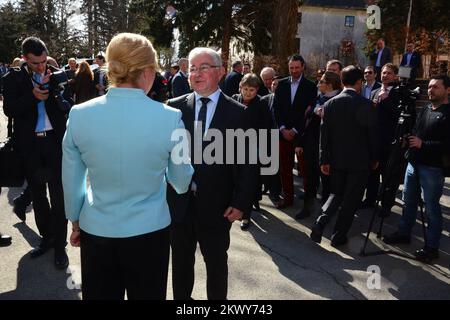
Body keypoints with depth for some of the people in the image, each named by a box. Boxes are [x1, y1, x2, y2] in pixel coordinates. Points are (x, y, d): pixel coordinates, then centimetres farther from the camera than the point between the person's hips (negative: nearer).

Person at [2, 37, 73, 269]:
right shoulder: (15, 79, 2)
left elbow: (67, 106, -4)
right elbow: (9, 109, -7)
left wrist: (52, 90, -20)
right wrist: (33, 96, -20)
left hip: (55, 141, -2)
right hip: (29, 145, 2)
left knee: (58, 194, 0)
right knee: (37, 194, 14)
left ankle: (59, 244, 11)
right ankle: (46, 236, 30)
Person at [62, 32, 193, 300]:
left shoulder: (79, 115, -10)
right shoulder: (170, 118, -17)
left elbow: (72, 182, 1)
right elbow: (182, 182, -4)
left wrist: (75, 222, 17)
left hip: (96, 231, 2)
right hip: (149, 231, -2)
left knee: (99, 295, 22)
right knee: (146, 295, 20)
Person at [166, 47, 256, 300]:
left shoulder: (237, 113, -6)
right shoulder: (175, 107, -1)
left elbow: (247, 162, -6)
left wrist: (241, 203, -9)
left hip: (216, 204, -2)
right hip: (179, 201, 2)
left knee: (216, 261, 17)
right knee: (181, 260, 20)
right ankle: (181, 297, 41)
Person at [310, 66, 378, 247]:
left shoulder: (330, 104, -2)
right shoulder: (366, 105, -12)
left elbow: (324, 134, -1)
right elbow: (372, 134, -7)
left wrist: (324, 160, 5)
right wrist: (374, 159, 5)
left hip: (337, 159, 4)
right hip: (359, 160, -3)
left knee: (336, 193, 19)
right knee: (351, 199, 8)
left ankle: (320, 222, -2)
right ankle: (338, 236, 14)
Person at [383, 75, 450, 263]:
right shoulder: (425, 110, 15)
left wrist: (423, 144, -20)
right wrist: (409, 140, 5)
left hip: (432, 168, -7)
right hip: (414, 163, 7)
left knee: (431, 207, 1)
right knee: (409, 201, 16)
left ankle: (432, 247, 12)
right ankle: (404, 233, 32)